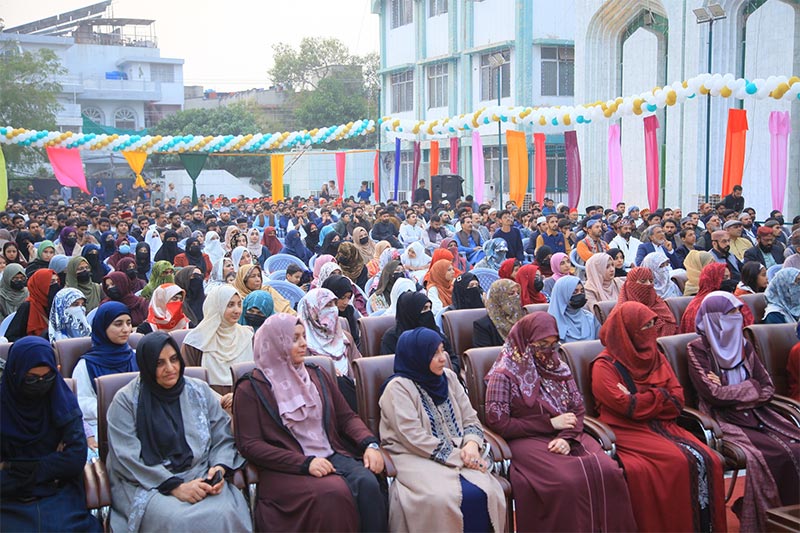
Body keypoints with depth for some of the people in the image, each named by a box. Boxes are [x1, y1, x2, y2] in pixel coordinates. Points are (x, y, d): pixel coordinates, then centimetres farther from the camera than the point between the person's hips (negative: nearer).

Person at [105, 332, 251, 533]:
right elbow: (128, 458, -8)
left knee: (225, 513, -28)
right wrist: (175, 486, -17)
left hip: (201, 478, 3)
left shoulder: (200, 391, 11)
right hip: (148, 484, -3)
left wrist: (219, 469, -10)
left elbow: (223, 439, 12)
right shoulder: (126, 400, 0)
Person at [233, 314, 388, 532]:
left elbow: (347, 417, 18)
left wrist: (370, 444, -4)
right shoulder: (251, 389, 3)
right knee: (332, 494, -34)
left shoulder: (317, 375, 19)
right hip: (288, 469, -4)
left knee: (368, 483, -28)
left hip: (334, 456, 4)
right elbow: (249, 445, -5)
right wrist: (305, 463, -15)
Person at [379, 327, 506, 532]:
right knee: (443, 498, -33)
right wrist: (457, 456, -16)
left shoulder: (449, 378, 13)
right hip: (416, 458, -5)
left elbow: (471, 419, 13)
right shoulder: (398, 388, -7)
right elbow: (414, 438, -15)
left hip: (458, 454, 5)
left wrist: (471, 444, -10)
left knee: (486, 492, -23)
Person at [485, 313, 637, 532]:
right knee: (567, 481, -33)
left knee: (608, 472, -24)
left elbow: (578, 409, 14)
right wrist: (550, 424, -8)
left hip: (567, 438, 5)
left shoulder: (559, 368, 16)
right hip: (527, 440, -5)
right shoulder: (504, 375, -1)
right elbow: (498, 423, -7)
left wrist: (567, 437, -9)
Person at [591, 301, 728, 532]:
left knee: (707, 460, -19)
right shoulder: (605, 366, -4)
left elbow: (677, 400, 6)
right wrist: (661, 396, -3)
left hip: (663, 426, 6)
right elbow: (629, 408, -16)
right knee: (679, 462, -28)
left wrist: (641, 400, -10)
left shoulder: (656, 358, 15)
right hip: (629, 431, -6)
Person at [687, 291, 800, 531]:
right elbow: (714, 394, -13)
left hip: (756, 413, 6)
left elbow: (768, 388, 9)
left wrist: (733, 394, -8)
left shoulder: (743, 345, 14)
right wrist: (751, 387, -2)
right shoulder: (698, 349, -3)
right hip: (724, 419, -6)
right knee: (765, 456, -28)